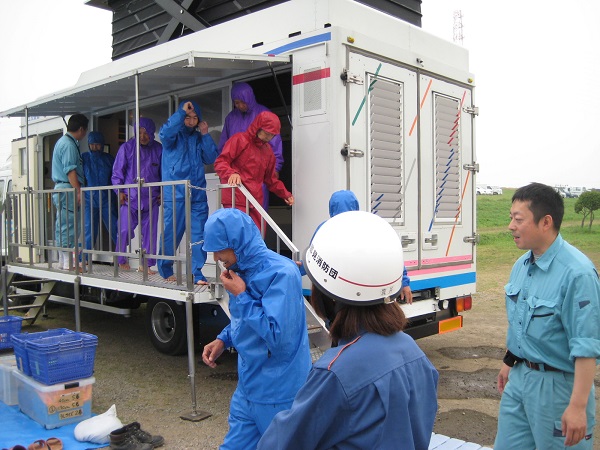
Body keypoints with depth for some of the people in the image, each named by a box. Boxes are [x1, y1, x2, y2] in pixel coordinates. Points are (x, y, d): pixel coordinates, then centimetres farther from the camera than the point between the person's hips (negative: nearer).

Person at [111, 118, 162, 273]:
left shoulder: (158, 149, 7)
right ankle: (121, 260, 15)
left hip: (151, 199, 2)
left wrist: (162, 192, 8)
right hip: (130, 198, -2)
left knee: (149, 232, 3)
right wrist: (120, 191, -3)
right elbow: (117, 171, 5)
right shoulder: (127, 147, 2)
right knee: (125, 230, -4)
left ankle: (146, 264, 12)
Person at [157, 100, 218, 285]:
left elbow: (211, 159, 6)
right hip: (175, 193, -4)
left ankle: (197, 273, 7)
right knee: (171, 233, -1)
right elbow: (165, 134, -21)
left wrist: (205, 135, 0)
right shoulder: (174, 134, 4)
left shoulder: (198, 137, 15)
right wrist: (181, 111, -15)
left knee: (199, 234, 0)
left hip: (198, 193, 4)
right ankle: (165, 269, 18)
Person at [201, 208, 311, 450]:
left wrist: (241, 296, -22)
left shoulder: (281, 273, -24)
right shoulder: (243, 270, 3)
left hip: (278, 396, -8)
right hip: (248, 388, 8)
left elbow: (278, 337, -27)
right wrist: (223, 339, 3)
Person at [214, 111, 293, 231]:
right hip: (236, 201, -7)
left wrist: (285, 194, 20)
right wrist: (232, 173, -28)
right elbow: (220, 163, -8)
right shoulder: (239, 140, -1)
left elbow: (270, 179, 29)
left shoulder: (268, 150, 21)